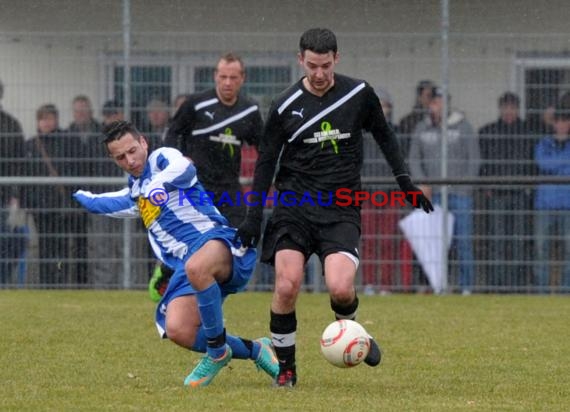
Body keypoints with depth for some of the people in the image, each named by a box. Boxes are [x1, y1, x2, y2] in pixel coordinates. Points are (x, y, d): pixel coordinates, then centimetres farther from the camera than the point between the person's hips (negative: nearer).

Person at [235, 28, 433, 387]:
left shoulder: (359, 94, 1)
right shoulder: (286, 106, -1)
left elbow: (384, 135, 18)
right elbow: (266, 161, 7)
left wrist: (404, 180, 12)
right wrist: (254, 217, 4)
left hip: (341, 209, 0)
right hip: (295, 205, 0)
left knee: (340, 288, -19)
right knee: (287, 287, -15)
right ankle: (285, 366, 5)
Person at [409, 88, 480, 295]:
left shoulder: (462, 126, 2)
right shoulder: (422, 128, 11)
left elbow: (474, 158, 2)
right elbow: (414, 159, 13)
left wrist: (467, 186, -7)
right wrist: (422, 183, -2)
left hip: (460, 193, -3)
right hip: (433, 193, 3)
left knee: (463, 239, -4)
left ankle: (466, 285, -1)